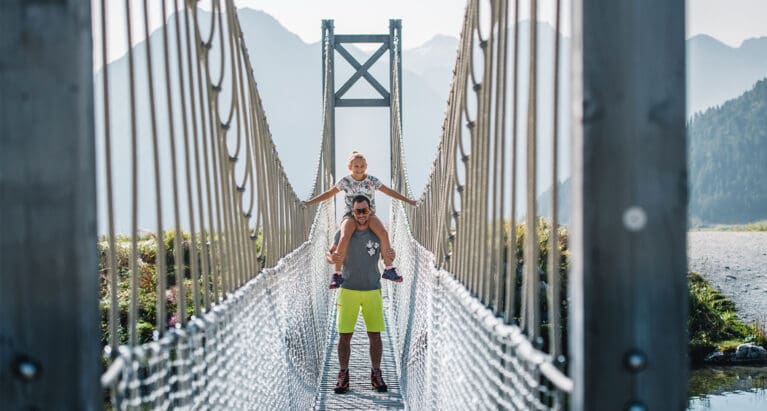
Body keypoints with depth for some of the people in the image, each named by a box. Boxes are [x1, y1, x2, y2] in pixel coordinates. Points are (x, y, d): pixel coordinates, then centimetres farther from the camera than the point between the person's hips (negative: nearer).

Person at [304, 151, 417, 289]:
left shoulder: (372, 180, 6)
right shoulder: (345, 181, 4)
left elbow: (389, 191, 13)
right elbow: (329, 194, 12)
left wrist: (408, 200, 12)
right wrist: (309, 202, 10)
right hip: (350, 215, -1)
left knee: (383, 233, -28)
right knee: (344, 238, -32)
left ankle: (389, 269, -17)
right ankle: (337, 274, -22)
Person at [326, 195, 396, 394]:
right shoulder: (343, 233, -3)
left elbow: (387, 255, 8)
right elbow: (329, 254, 2)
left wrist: (391, 256, -15)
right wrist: (332, 258, -22)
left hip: (373, 290, 1)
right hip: (348, 289, -1)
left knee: (375, 334, 3)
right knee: (344, 335, -2)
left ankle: (376, 374, 12)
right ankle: (343, 375, 6)